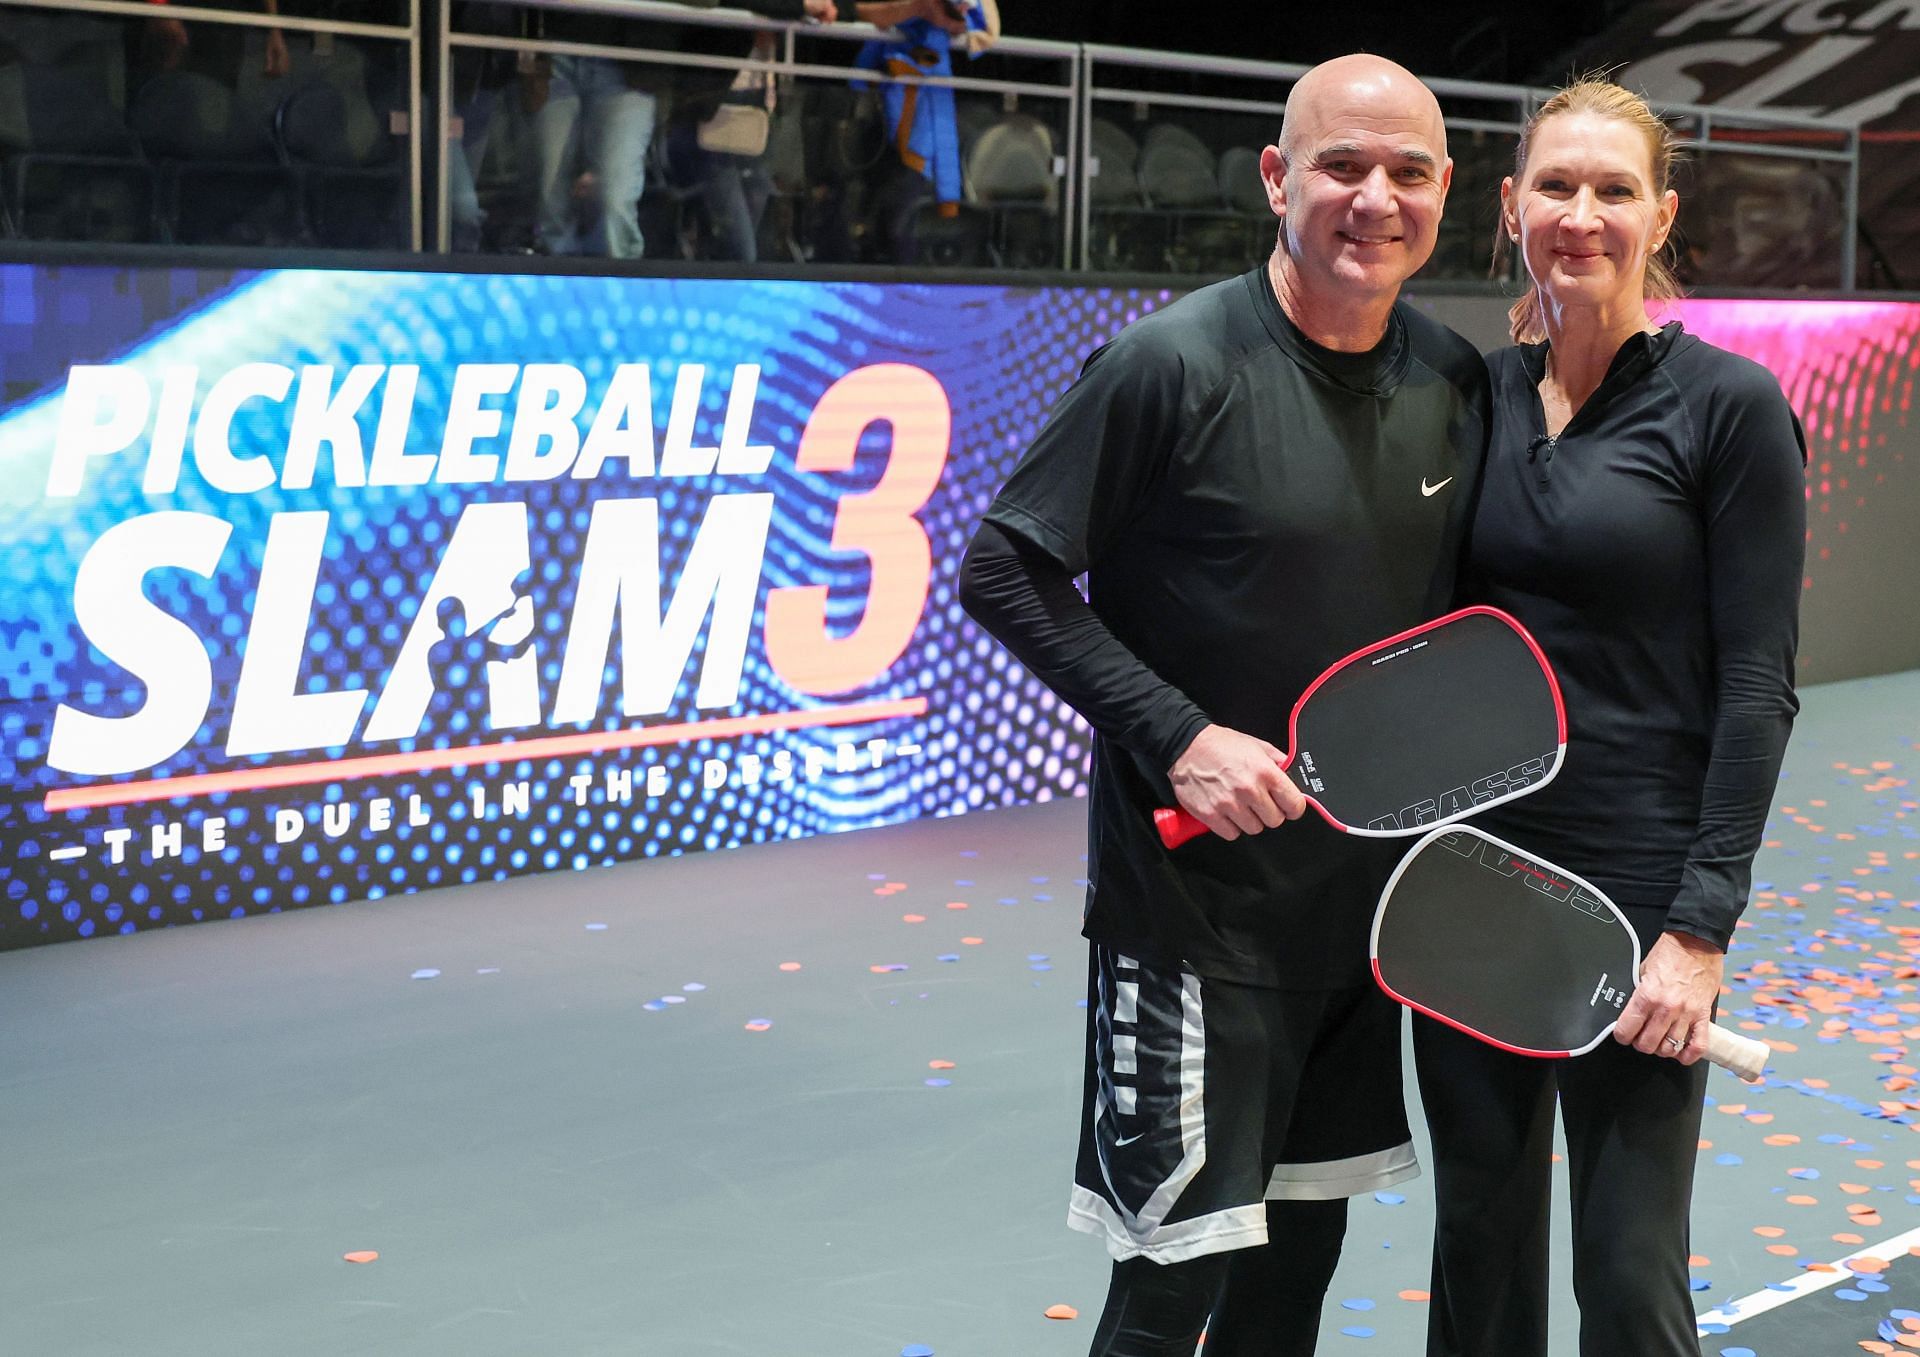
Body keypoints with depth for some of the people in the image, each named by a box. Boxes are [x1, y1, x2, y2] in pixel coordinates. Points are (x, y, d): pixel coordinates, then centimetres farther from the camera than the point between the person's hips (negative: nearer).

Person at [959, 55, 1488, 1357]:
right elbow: (1004, 573, -12)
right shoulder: (1172, 365, -15)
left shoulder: (1454, 378, 4)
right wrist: (1179, 736, -20)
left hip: (1364, 897, 6)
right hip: (1195, 900, -6)